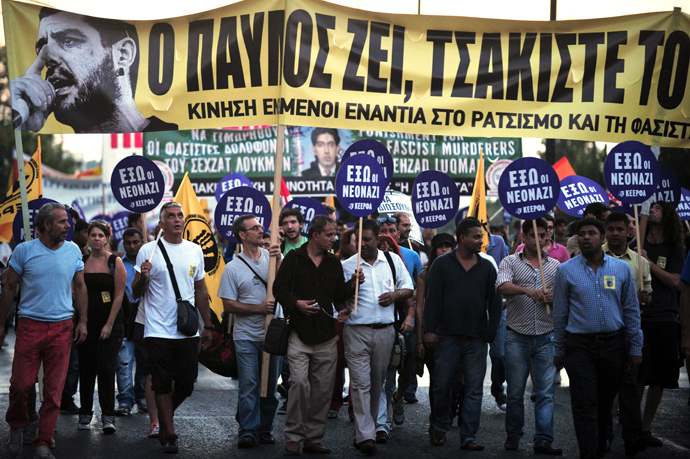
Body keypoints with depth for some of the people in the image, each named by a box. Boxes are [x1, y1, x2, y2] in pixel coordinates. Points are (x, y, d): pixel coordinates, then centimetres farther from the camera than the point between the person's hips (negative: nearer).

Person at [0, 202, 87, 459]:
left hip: (62, 327, 2)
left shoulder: (73, 251, 7)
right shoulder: (24, 250, -1)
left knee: (54, 389, 0)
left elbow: (80, 286, 14)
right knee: (21, 384, -4)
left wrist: (82, 321, 7)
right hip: (29, 325, -2)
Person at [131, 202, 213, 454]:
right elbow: (136, 293, 1)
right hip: (158, 331, -3)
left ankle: (165, 416, 33)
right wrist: (143, 277, -20)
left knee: (186, 385, 7)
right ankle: (169, 434, 12)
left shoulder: (195, 251, 10)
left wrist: (208, 325, 15)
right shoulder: (148, 251, -2)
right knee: (162, 385, 2)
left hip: (188, 331, 3)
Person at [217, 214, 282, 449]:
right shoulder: (232, 268, -3)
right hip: (246, 335, -3)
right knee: (249, 385, -3)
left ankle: (265, 429, 20)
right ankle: (248, 431, 6)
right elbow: (228, 305, -5)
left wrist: (278, 261, -19)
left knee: (270, 385, 9)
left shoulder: (270, 257, 5)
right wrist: (258, 308, -14)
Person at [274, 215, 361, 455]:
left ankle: (314, 438, 12)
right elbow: (279, 288, -1)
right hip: (299, 333, -4)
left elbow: (339, 295, 18)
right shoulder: (294, 258, 2)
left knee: (323, 388, 3)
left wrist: (352, 285, -2)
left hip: (326, 336, 4)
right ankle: (294, 436, -2)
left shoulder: (334, 263, 15)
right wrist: (296, 303, -17)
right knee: (299, 383, -14)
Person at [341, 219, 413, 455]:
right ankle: (365, 435, -10)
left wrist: (396, 294, -6)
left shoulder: (393, 261, 10)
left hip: (385, 330, 3)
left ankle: (369, 426, 24)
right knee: (361, 383, -9)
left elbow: (408, 288, 15)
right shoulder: (347, 265, 2)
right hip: (357, 330, -3)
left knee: (377, 382, 10)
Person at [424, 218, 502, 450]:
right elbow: (432, 298, 0)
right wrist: (430, 329, -7)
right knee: (442, 385, 6)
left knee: (474, 389, 0)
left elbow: (495, 301, 11)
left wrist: (491, 330, 1)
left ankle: (468, 436, 5)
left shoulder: (487, 267, 9)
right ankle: (440, 427, 26)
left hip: (476, 338, 2)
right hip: (447, 336, -2)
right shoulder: (442, 264, 3)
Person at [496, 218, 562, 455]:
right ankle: (513, 435, 22)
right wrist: (526, 290, -33)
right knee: (515, 391, 5)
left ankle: (543, 440, 0)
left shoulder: (555, 265, 12)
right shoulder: (510, 262, 3)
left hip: (546, 336, 2)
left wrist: (553, 298, -8)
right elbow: (502, 287, -15)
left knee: (546, 391, -2)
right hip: (517, 335, -2)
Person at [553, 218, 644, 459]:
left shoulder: (621, 269, 5)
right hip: (580, 346, -2)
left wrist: (635, 347, 5)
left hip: (614, 345, 2)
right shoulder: (565, 271, 1)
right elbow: (559, 314, 6)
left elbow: (631, 310, 9)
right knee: (585, 406, -6)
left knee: (605, 403, 13)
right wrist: (558, 349, 6)